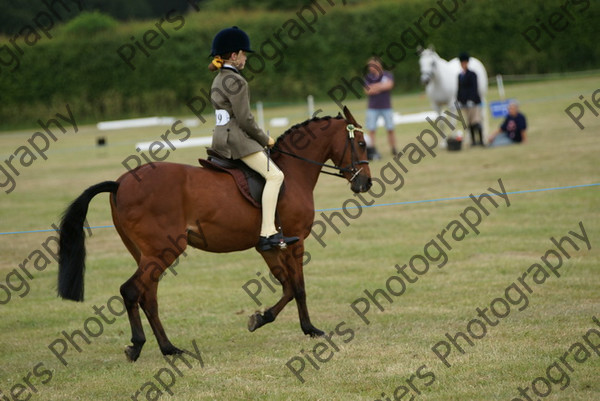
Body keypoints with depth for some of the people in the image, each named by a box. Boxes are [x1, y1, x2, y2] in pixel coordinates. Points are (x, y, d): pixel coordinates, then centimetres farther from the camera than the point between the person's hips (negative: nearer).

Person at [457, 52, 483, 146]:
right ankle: (473, 141, 15)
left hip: (473, 101, -6)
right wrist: (458, 101, 9)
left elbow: (474, 88, -14)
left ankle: (481, 140, -8)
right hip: (465, 102, 6)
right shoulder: (460, 76, 11)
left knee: (476, 121, -10)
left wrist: (471, 100, -21)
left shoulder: (472, 75, -7)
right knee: (470, 122, 9)